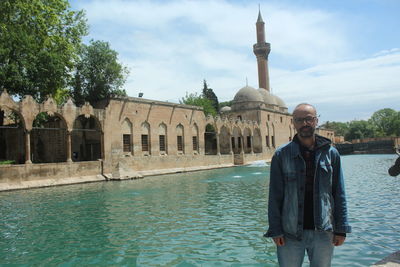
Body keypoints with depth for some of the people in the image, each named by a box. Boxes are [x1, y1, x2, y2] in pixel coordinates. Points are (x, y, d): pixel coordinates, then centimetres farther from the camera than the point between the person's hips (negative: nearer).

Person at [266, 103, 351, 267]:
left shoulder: (331, 153, 4)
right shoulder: (281, 155, -1)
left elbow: (339, 194, 5)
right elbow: (275, 196, -2)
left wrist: (341, 229, 0)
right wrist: (275, 230, -7)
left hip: (323, 232, 2)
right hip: (290, 233, -1)